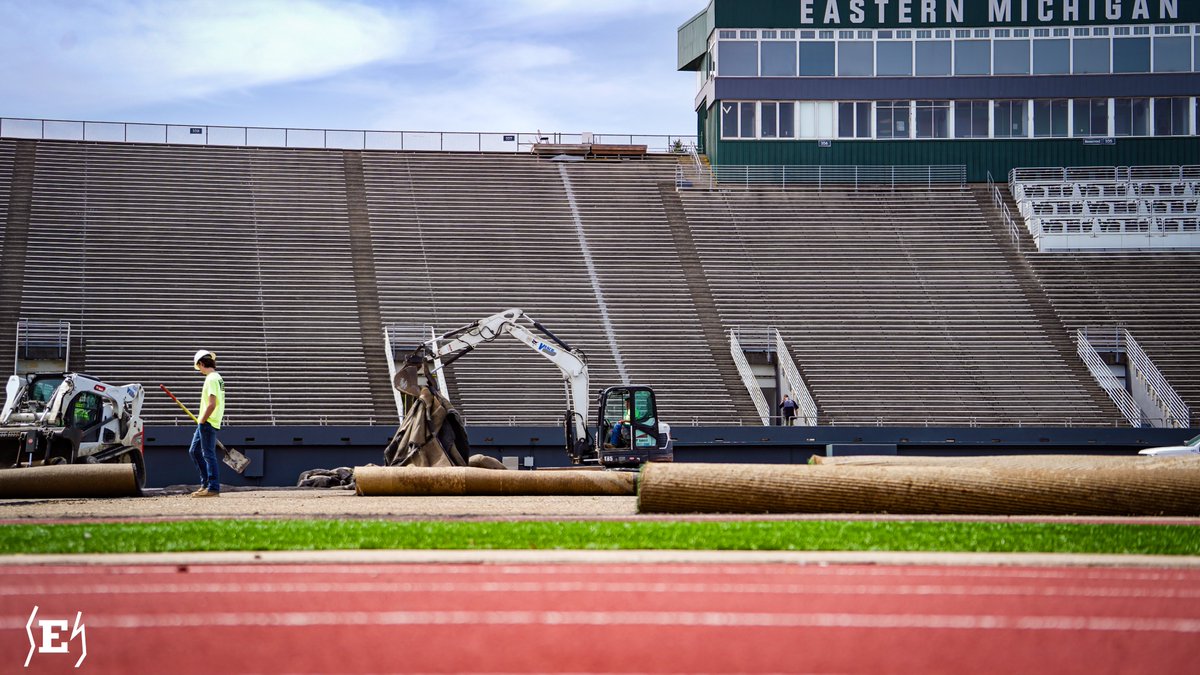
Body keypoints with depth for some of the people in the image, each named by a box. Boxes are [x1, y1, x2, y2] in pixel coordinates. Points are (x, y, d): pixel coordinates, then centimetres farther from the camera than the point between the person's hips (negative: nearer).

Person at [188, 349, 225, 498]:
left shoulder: (211, 379, -16)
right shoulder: (218, 377, 15)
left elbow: (212, 404, -23)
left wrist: (202, 420, -15)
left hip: (207, 423, -10)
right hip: (205, 423, 10)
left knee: (209, 455, -7)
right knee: (194, 451, 17)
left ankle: (213, 488, -5)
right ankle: (205, 483, 20)